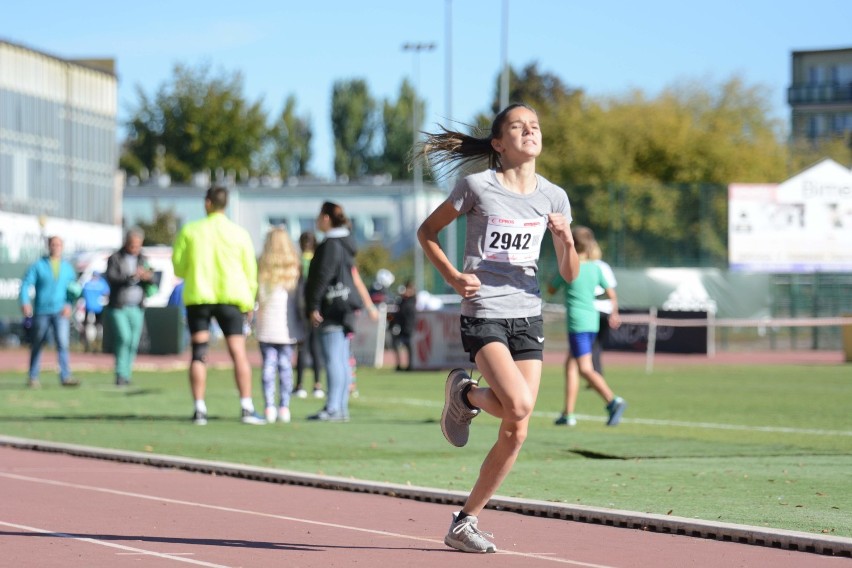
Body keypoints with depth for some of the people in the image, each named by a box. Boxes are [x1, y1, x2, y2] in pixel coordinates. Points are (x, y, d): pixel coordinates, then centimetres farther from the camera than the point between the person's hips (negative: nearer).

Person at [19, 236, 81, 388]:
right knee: (37, 345, 7)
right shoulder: (38, 265, 3)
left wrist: (69, 304, -2)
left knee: (63, 342, -14)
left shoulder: (67, 267, 12)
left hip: (61, 312, 1)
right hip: (41, 311, -1)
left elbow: (73, 289, 15)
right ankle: (33, 377, 18)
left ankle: (65, 377, -17)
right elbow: (26, 284, -3)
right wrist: (25, 302, -18)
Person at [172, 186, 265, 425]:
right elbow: (250, 271, 5)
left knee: (199, 354, 1)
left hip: (197, 296, 0)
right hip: (231, 297, 0)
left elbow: (178, 268, 4)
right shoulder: (239, 234, 2)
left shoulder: (189, 231, 1)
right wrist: (249, 302, 14)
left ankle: (199, 409, -5)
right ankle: (247, 408, -8)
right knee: (238, 352, -1)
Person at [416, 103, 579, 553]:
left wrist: (566, 240, -13)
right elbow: (427, 232, 5)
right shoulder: (477, 187, -6)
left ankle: (465, 523, 15)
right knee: (518, 406, -26)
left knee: (515, 434, 1)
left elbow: (570, 274, 8)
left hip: (528, 318, 5)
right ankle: (464, 394, 8)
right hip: (483, 316, -5)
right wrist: (453, 277, -9)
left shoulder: (552, 197, 5)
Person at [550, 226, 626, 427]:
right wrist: (614, 314, 24)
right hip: (593, 321, 7)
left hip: (576, 323, -7)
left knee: (585, 369, -10)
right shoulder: (596, 268, 6)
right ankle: (568, 413, 15)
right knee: (570, 364, 16)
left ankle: (613, 401, -29)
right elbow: (611, 294, 8)